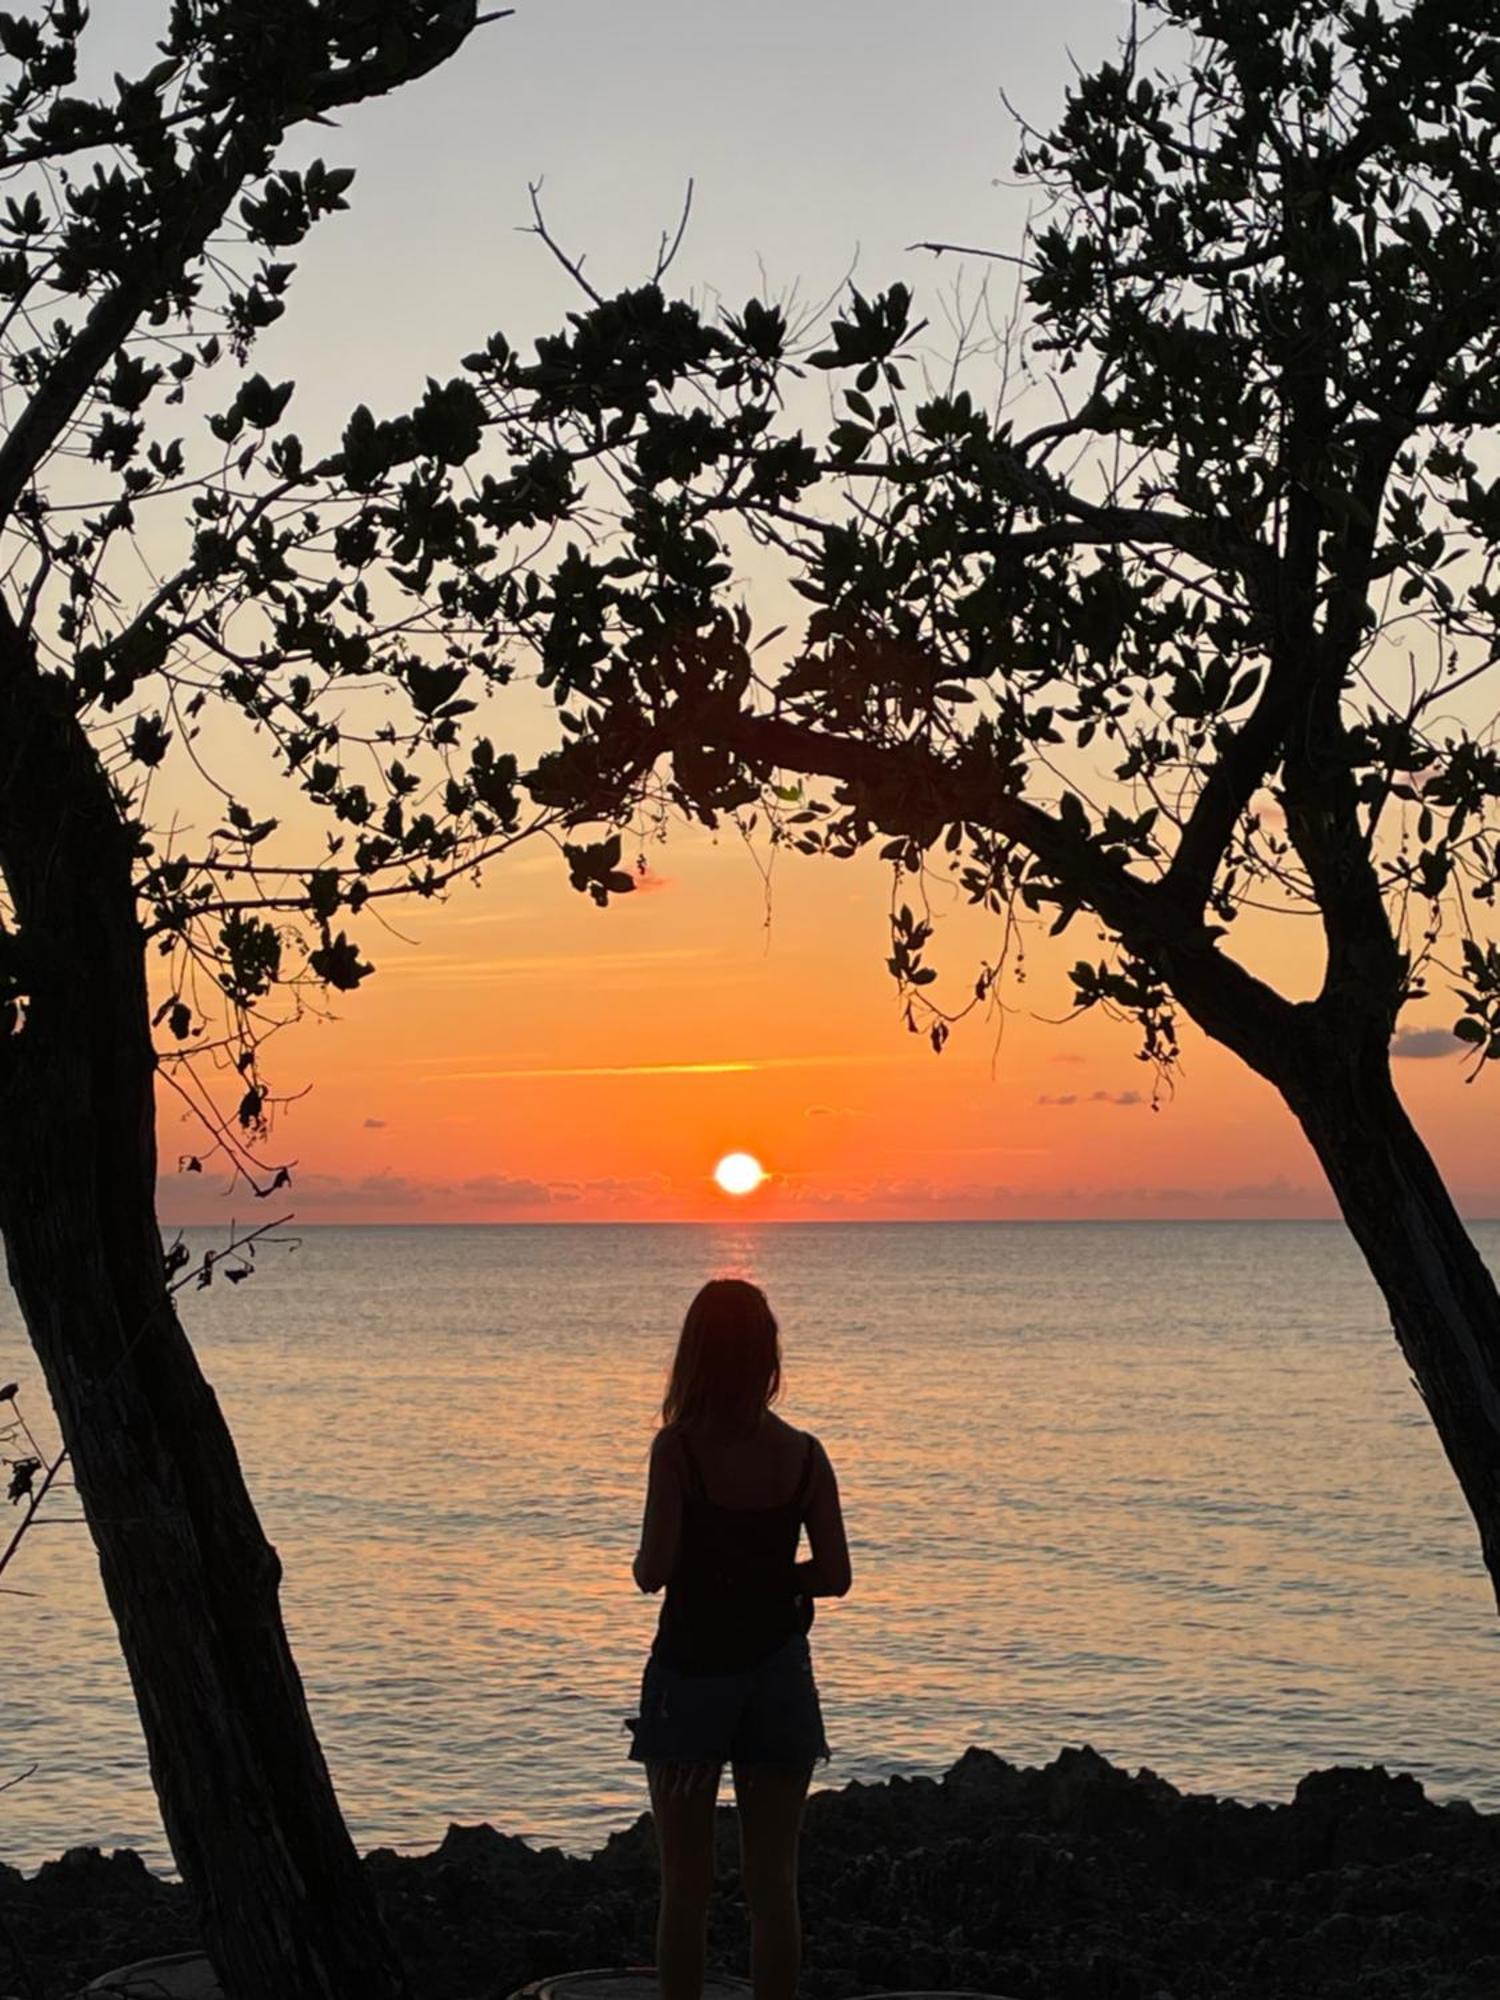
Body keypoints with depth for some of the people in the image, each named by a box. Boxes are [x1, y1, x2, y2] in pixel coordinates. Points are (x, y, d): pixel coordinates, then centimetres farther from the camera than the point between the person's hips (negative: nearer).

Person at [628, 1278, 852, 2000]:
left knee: (685, 1884, 8)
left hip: (690, 1674, -2)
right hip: (777, 1675, 2)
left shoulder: (677, 1447, -11)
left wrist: (641, 1566, 5)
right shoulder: (803, 1454, -2)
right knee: (773, 1881, 10)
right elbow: (834, 1575, -4)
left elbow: (655, 1568, -17)